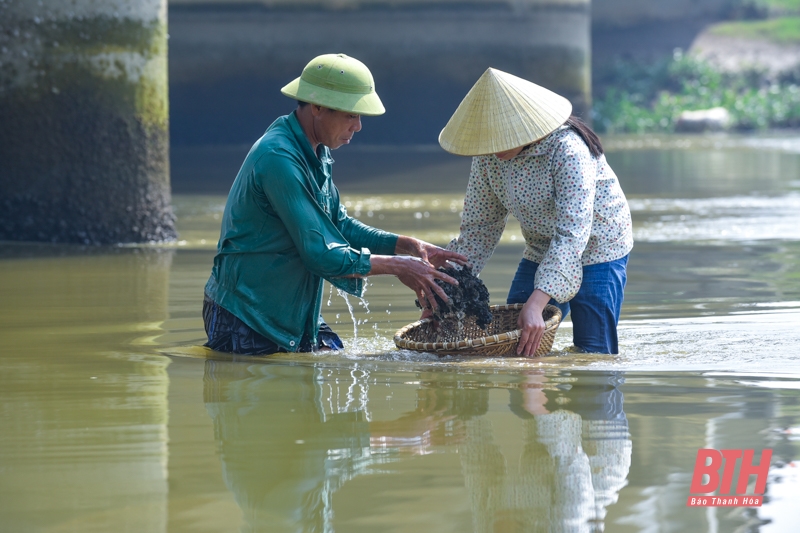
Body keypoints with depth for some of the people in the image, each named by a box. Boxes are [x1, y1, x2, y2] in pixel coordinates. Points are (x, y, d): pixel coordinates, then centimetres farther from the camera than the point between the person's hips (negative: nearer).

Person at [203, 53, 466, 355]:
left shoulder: (316, 154, 8)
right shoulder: (279, 159, -24)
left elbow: (339, 226, 13)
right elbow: (320, 254, -26)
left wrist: (407, 245, 0)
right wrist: (398, 266, -18)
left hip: (295, 319, 9)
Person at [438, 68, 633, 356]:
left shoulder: (568, 150, -32)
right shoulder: (488, 156, -12)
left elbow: (573, 233, -38)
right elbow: (478, 227, -3)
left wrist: (536, 303, -48)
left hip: (597, 251, -6)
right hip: (540, 254, 6)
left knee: (593, 355, -6)